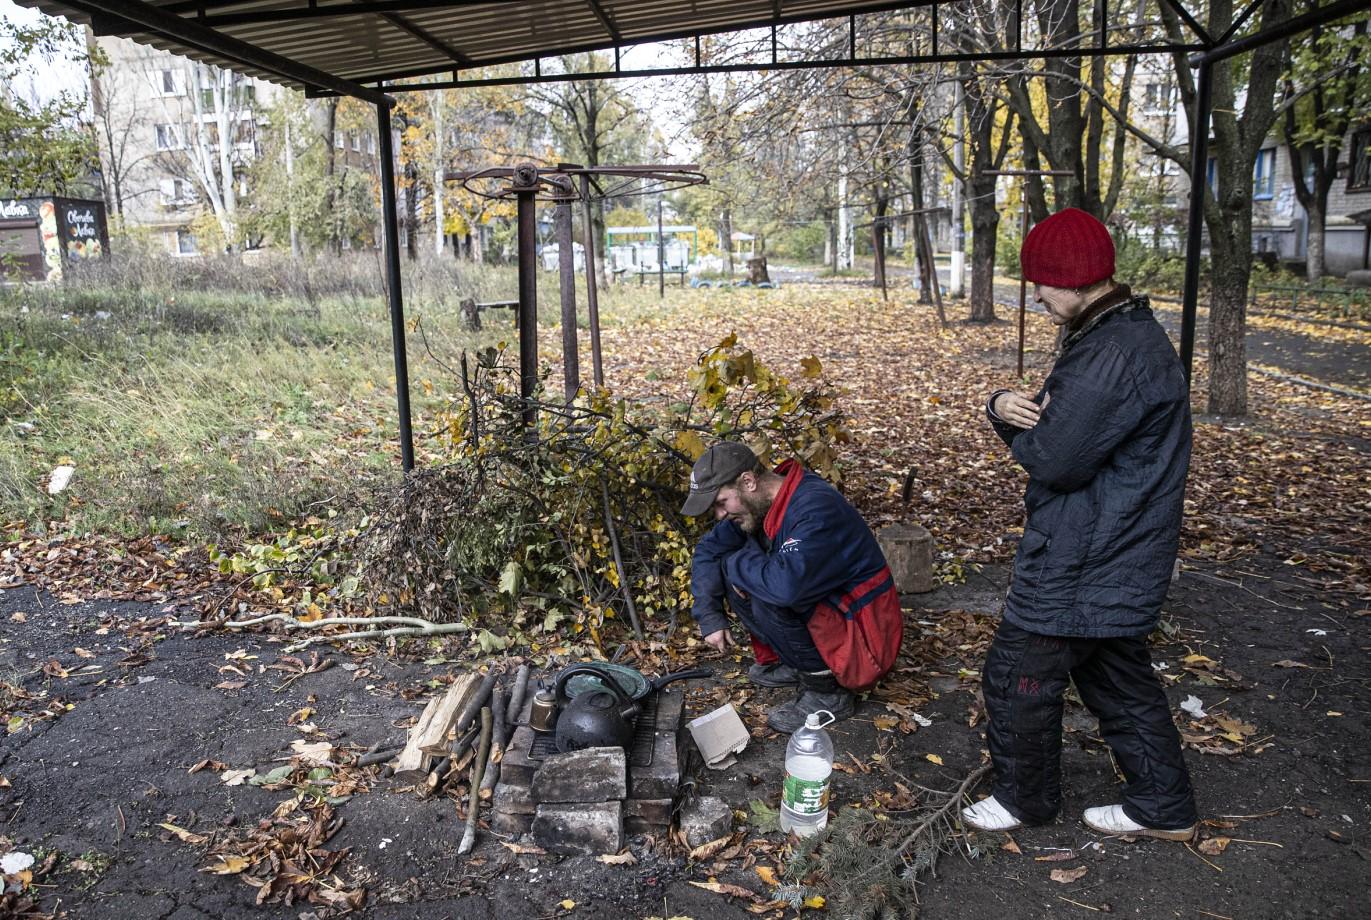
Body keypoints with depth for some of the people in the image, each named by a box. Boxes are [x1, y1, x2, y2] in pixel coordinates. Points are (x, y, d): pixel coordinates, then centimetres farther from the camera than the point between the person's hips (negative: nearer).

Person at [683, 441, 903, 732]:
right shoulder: (758, 503, -3)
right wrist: (709, 616, -2)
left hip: (861, 640, -8)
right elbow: (708, 550, 9)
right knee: (735, 578, 0)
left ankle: (827, 690, -10)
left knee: (768, 597, -28)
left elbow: (786, 584, -43)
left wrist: (736, 562, -23)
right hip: (823, 608, 8)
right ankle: (793, 662, 10)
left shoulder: (815, 508, -30)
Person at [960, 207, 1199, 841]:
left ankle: (1026, 798, 27)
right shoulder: (1126, 334, 10)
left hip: (1083, 564, -10)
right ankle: (1164, 808, 35)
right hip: (1117, 559, 10)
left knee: (1017, 676, 6)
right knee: (1119, 677, 21)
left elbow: (1053, 460, -26)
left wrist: (1021, 426, -6)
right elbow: (1048, 421, 10)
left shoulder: (1116, 355, -26)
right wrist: (1005, 406, -11)